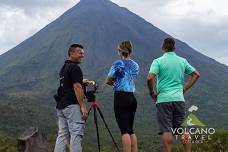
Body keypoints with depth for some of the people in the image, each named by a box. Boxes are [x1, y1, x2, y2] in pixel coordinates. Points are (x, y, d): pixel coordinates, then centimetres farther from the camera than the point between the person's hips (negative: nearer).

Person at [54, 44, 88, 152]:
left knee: (62, 135, 8)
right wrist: (83, 106, -17)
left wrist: (82, 82, 29)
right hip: (72, 105, -9)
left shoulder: (63, 68, 19)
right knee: (76, 134, -9)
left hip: (60, 106, 9)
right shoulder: (74, 68, -9)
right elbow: (77, 87, -16)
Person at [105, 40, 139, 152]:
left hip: (121, 98, -6)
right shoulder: (135, 65, 11)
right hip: (132, 98, 6)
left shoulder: (118, 64, -7)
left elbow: (108, 81, 0)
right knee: (130, 130, 13)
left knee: (125, 130, -7)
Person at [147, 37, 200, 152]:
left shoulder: (158, 61, -5)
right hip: (179, 99, 4)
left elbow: (150, 78, -17)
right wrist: (184, 89, 15)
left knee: (166, 130, -3)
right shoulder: (182, 61, 9)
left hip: (164, 99, -4)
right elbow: (196, 75, 13)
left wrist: (152, 92, -2)